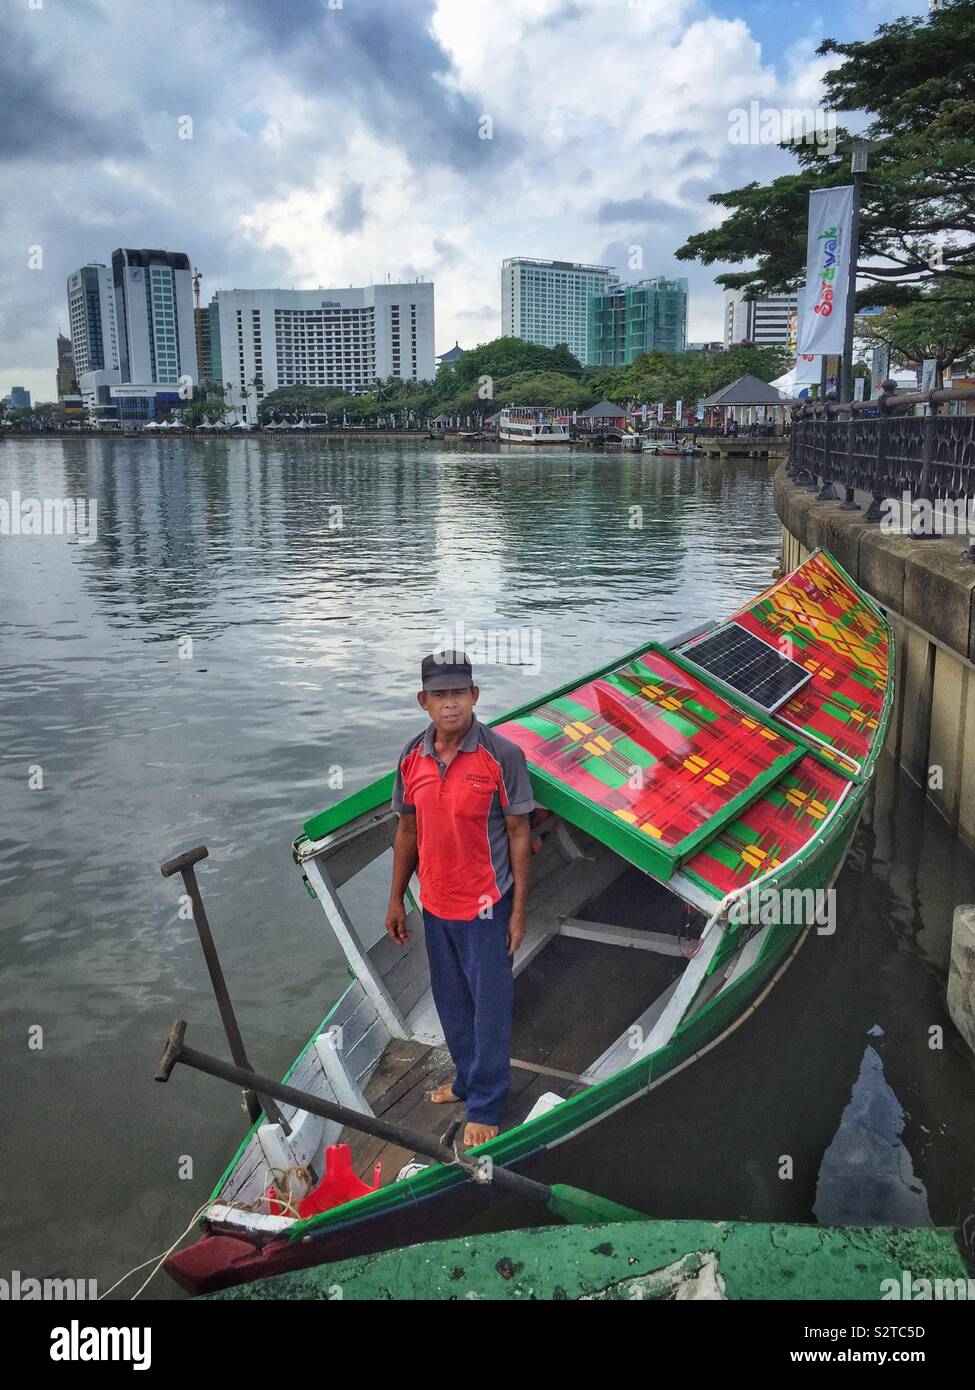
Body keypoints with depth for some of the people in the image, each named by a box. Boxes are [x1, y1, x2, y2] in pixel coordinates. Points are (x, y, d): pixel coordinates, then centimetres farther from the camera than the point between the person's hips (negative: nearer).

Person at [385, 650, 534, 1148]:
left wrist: (518, 911, -10)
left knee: (489, 1006, 7)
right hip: (434, 905, 5)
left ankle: (485, 1106, 23)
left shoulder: (502, 755, -15)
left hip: (485, 906, -5)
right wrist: (396, 900, 12)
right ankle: (466, 1078, 43)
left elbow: (519, 834, -10)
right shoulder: (412, 757, -1)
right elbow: (407, 831, 9)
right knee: (451, 1003, 21)